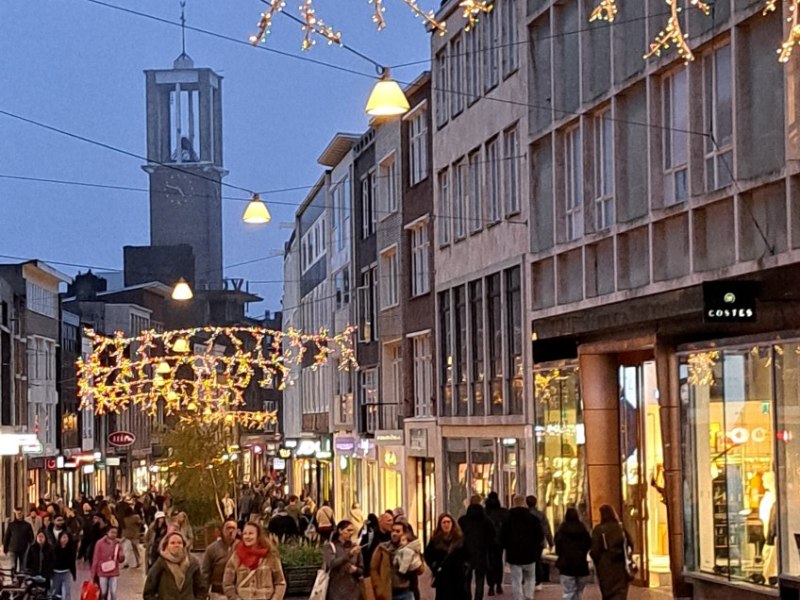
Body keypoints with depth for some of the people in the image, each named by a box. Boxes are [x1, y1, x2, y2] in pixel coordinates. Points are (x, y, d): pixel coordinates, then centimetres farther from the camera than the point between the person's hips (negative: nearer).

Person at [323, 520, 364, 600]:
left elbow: (362, 570, 14)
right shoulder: (329, 547, 1)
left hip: (353, 591, 3)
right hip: (336, 591, -3)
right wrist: (349, 554, -29)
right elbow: (332, 563, -18)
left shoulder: (355, 547, 10)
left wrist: (355, 569, -11)